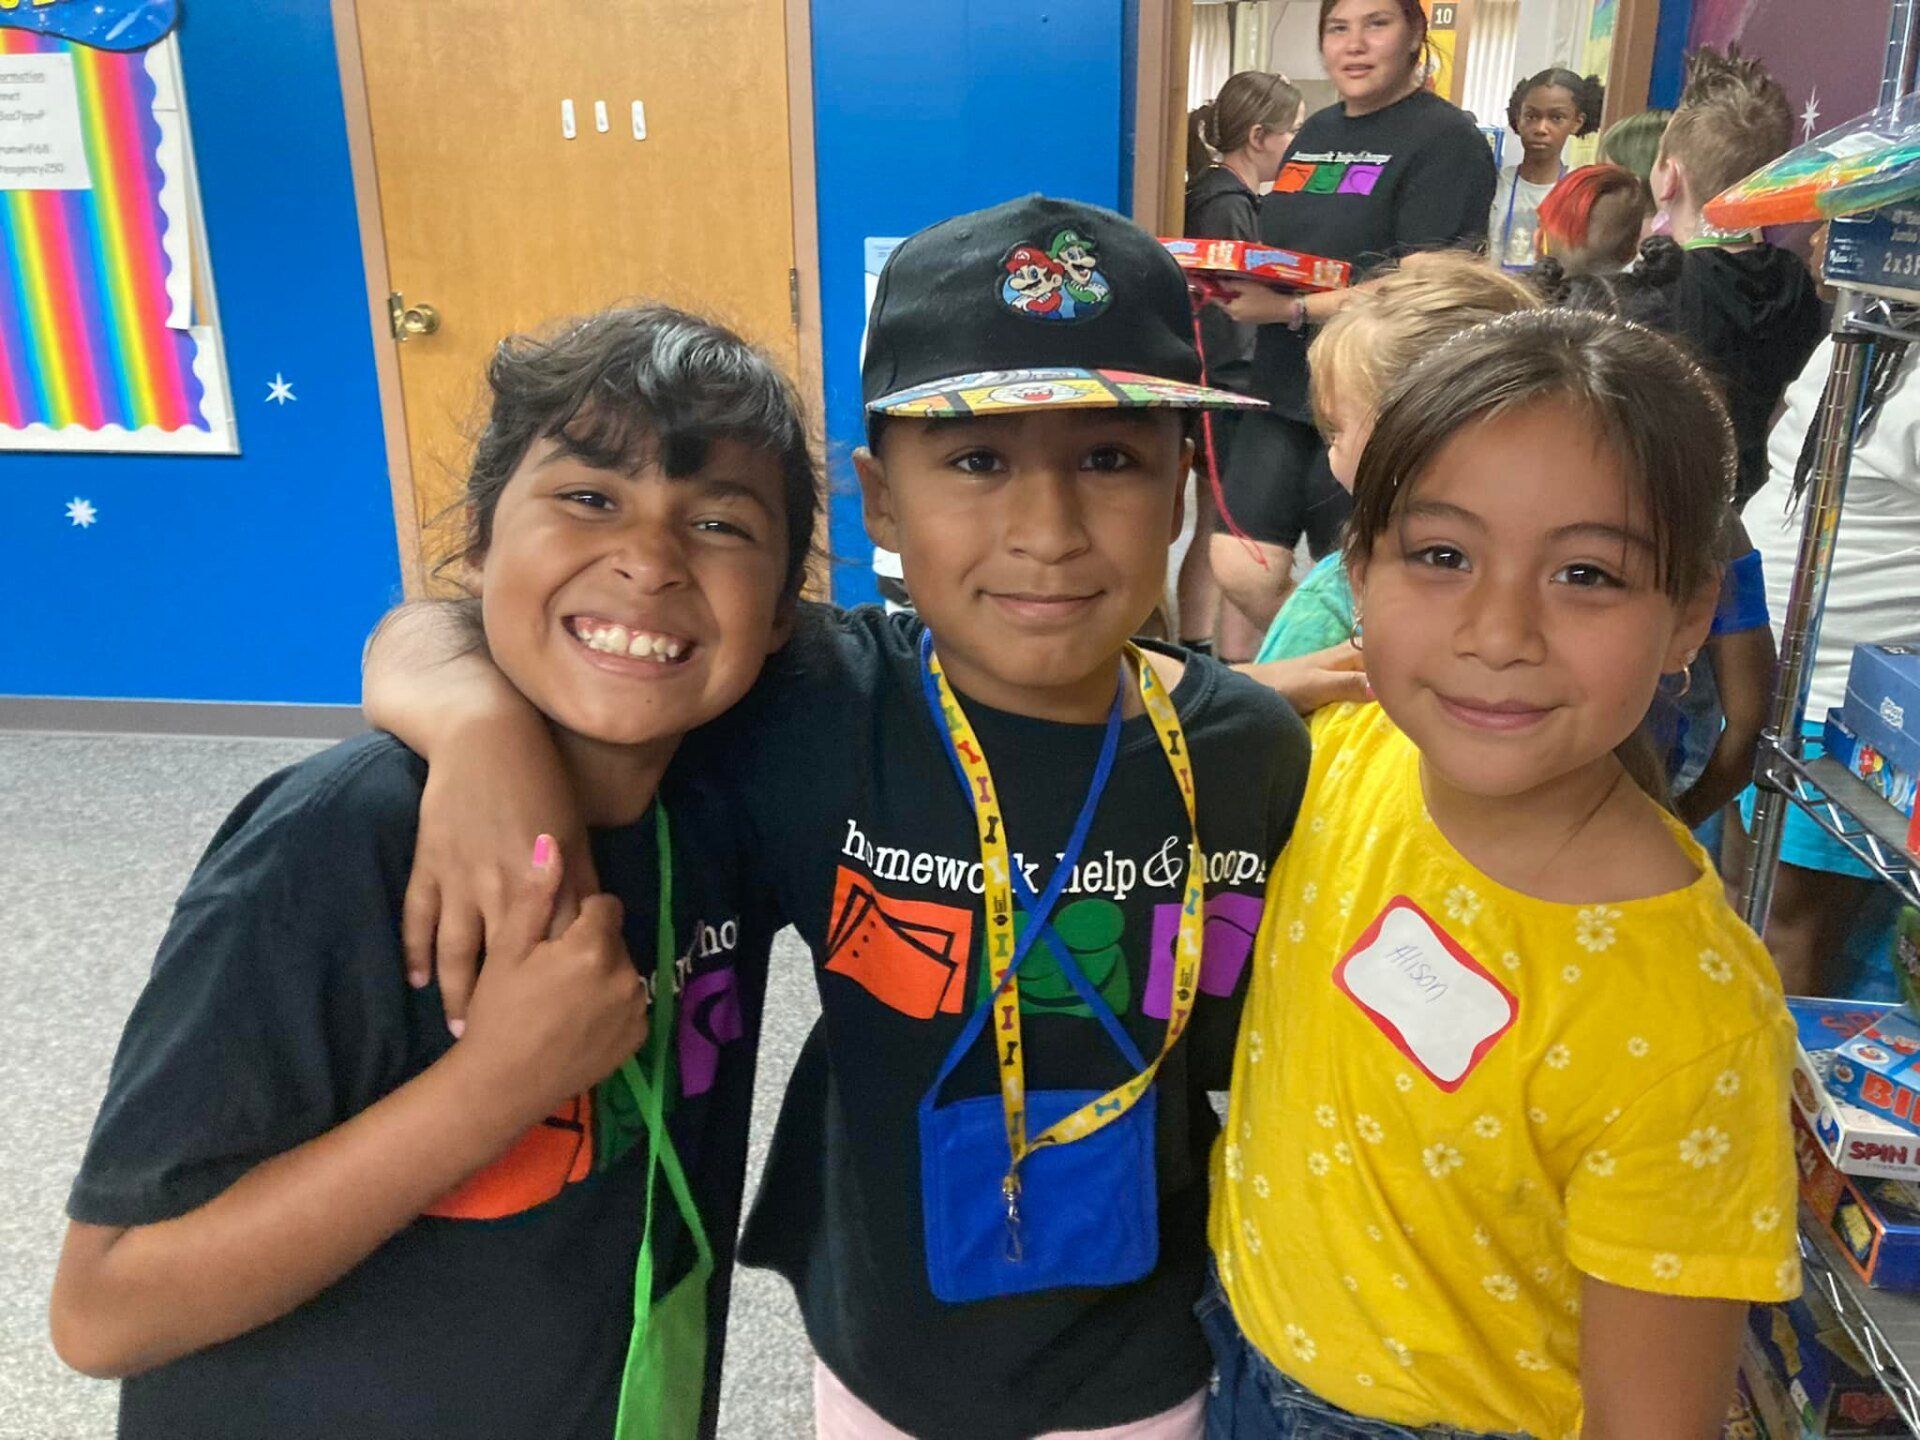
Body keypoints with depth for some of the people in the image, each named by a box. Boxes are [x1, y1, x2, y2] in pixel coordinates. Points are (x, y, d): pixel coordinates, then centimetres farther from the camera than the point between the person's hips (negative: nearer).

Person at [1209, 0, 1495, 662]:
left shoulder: (1446, 137, -8)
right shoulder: (1315, 133, 14)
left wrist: (1291, 310, -23)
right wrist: (1233, 281, -1)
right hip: (1286, 390, 6)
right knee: (1239, 571, 0)